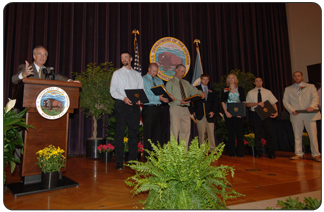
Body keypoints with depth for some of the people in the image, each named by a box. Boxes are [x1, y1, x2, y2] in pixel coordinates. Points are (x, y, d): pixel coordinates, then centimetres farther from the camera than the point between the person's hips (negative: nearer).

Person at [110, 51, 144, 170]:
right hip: (121, 105, -3)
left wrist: (140, 99, -9)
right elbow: (113, 90, -1)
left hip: (134, 106, 3)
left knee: (134, 132, 5)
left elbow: (142, 90, 13)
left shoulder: (137, 75, 17)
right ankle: (119, 162, 2)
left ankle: (132, 160, 14)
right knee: (120, 132, -4)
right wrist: (123, 98, -18)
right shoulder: (117, 73, 9)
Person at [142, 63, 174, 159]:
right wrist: (159, 98, -24)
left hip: (159, 108, 6)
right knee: (148, 133, 0)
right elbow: (146, 96, -15)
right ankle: (147, 156, 10)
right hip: (149, 108, -6)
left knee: (159, 132, 10)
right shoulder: (143, 80, -3)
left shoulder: (159, 80, 18)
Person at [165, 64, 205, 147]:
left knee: (186, 131, 7)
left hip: (186, 109, 6)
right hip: (175, 108, -5)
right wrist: (179, 101, -20)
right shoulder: (170, 83, 3)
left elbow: (193, 90, 13)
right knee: (175, 131, -6)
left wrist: (200, 93, -9)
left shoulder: (186, 83, 21)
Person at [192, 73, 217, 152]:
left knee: (211, 133, 0)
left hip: (210, 115, 2)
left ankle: (212, 150, 9)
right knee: (201, 133, -1)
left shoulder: (211, 91, 18)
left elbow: (214, 102, 15)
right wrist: (193, 111, -4)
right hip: (200, 115, -2)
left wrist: (213, 111, -1)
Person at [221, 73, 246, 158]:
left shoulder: (240, 89, 9)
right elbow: (223, 102, 3)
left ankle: (240, 152, 4)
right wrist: (226, 112, -9)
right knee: (230, 133, 3)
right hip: (228, 114, 0)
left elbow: (243, 101, 4)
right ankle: (232, 152, 10)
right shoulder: (225, 90, 9)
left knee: (239, 132, -3)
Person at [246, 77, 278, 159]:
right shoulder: (250, 93, 8)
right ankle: (258, 152, 14)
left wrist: (276, 111, -11)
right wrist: (257, 103, -15)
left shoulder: (268, 92, 11)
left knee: (269, 133, -1)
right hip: (256, 114, 0)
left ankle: (271, 153, 8)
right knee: (257, 133, 4)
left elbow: (273, 102, 5)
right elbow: (247, 104, 1)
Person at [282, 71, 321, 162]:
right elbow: (285, 101, 7)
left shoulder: (310, 86, 13)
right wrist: (291, 110, -9)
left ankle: (316, 154, 8)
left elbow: (315, 97, 1)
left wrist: (312, 106, -19)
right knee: (297, 136, 5)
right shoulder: (288, 89, 16)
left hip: (309, 115, -1)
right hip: (296, 115, 1)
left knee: (313, 135, -2)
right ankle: (298, 154, 13)